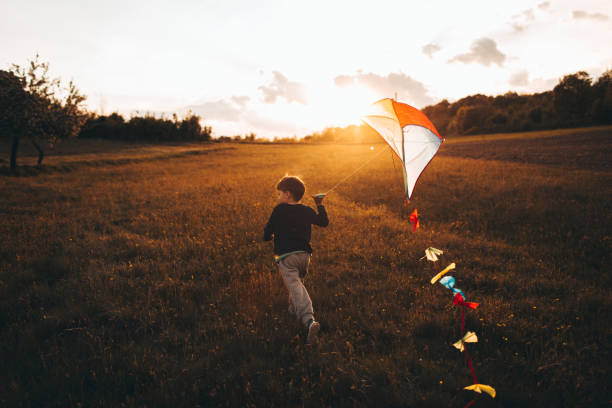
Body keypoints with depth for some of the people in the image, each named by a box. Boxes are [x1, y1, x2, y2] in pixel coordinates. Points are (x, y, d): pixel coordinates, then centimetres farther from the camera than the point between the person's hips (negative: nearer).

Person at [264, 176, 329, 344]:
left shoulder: (279, 210, -2)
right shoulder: (307, 211, 9)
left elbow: (267, 232, 2)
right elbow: (324, 222, 24)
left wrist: (269, 236, 26)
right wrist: (320, 205, 35)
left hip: (286, 257, -5)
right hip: (304, 255, 5)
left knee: (295, 287, -18)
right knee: (298, 280, 30)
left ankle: (309, 320, -37)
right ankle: (294, 308, 49)